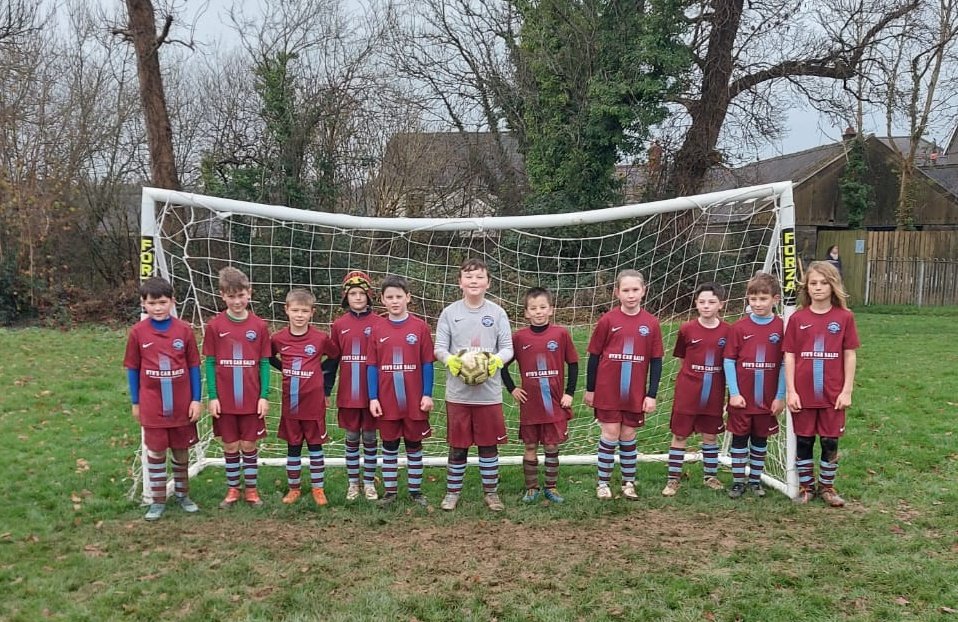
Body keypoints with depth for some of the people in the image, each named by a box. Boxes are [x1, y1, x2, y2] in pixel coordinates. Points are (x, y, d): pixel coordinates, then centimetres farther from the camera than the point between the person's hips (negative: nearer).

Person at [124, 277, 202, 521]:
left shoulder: (184, 330, -6)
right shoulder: (138, 332, -6)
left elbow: (194, 366, 0)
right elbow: (132, 369, 2)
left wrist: (196, 400, -2)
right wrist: (135, 403, 5)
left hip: (182, 405, 1)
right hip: (152, 407, -1)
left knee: (181, 450, 13)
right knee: (155, 452, 6)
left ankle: (182, 494, 30)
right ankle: (158, 501, 19)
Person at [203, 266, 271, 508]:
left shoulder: (259, 326, -3)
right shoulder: (214, 326, -4)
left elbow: (264, 363, 1)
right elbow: (210, 363, 0)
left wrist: (264, 396, -4)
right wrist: (212, 397, -5)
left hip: (251, 400, 0)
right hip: (224, 400, 0)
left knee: (249, 445, 8)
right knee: (230, 446, 10)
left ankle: (251, 489, 22)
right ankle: (232, 489, 25)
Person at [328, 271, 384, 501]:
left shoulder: (378, 323, -5)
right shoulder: (338, 325, 1)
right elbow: (332, 360, 8)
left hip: (372, 393, -1)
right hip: (348, 394, 2)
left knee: (370, 437, 8)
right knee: (352, 438, 10)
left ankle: (369, 483, 20)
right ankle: (353, 483, 22)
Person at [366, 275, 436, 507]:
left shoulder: (420, 327, -4)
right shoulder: (378, 330, 1)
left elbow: (427, 364, -2)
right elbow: (372, 366, 2)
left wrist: (427, 394, -6)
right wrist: (373, 398, -3)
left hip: (414, 401, -1)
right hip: (387, 401, 1)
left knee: (414, 446, 10)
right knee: (389, 446, 11)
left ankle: (416, 490, 22)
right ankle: (389, 491, 21)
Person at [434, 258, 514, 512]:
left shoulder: (497, 313, 0)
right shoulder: (449, 313, 0)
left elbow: (508, 348, 1)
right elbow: (439, 348, 1)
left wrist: (496, 360, -20)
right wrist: (450, 360, -20)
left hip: (489, 392, 0)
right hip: (458, 392, 0)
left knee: (489, 444, 8)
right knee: (457, 446, 9)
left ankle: (491, 492, 22)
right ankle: (452, 491, 23)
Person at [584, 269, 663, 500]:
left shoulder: (651, 323, -2)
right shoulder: (607, 320, -6)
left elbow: (656, 361, 2)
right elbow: (594, 356, 1)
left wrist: (652, 394, -1)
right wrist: (589, 389, 3)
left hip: (636, 394, 2)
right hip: (608, 391, -1)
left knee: (628, 436, 10)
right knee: (610, 435, 1)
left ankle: (629, 483, 24)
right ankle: (603, 483, 14)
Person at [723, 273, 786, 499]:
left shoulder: (782, 327, -4)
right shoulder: (739, 327, -6)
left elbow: (785, 364, -1)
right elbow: (729, 361, -3)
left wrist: (780, 396, -3)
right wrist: (734, 393, -8)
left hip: (768, 399, 1)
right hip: (741, 398, -1)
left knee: (760, 439, 14)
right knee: (739, 438, 8)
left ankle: (755, 480, 27)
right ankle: (738, 481, 18)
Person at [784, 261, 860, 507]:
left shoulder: (844, 317, -3)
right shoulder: (797, 318, -2)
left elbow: (850, 355, 0)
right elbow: (789, 356, 0)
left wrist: (847, 391, -3)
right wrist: (790, 391, -5)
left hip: (833, 394, 0)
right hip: (803, 394, 0)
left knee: (830, 442, 9)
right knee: (803, 441, 9)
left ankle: (827, 487, 26)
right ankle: (805, 487, 24)